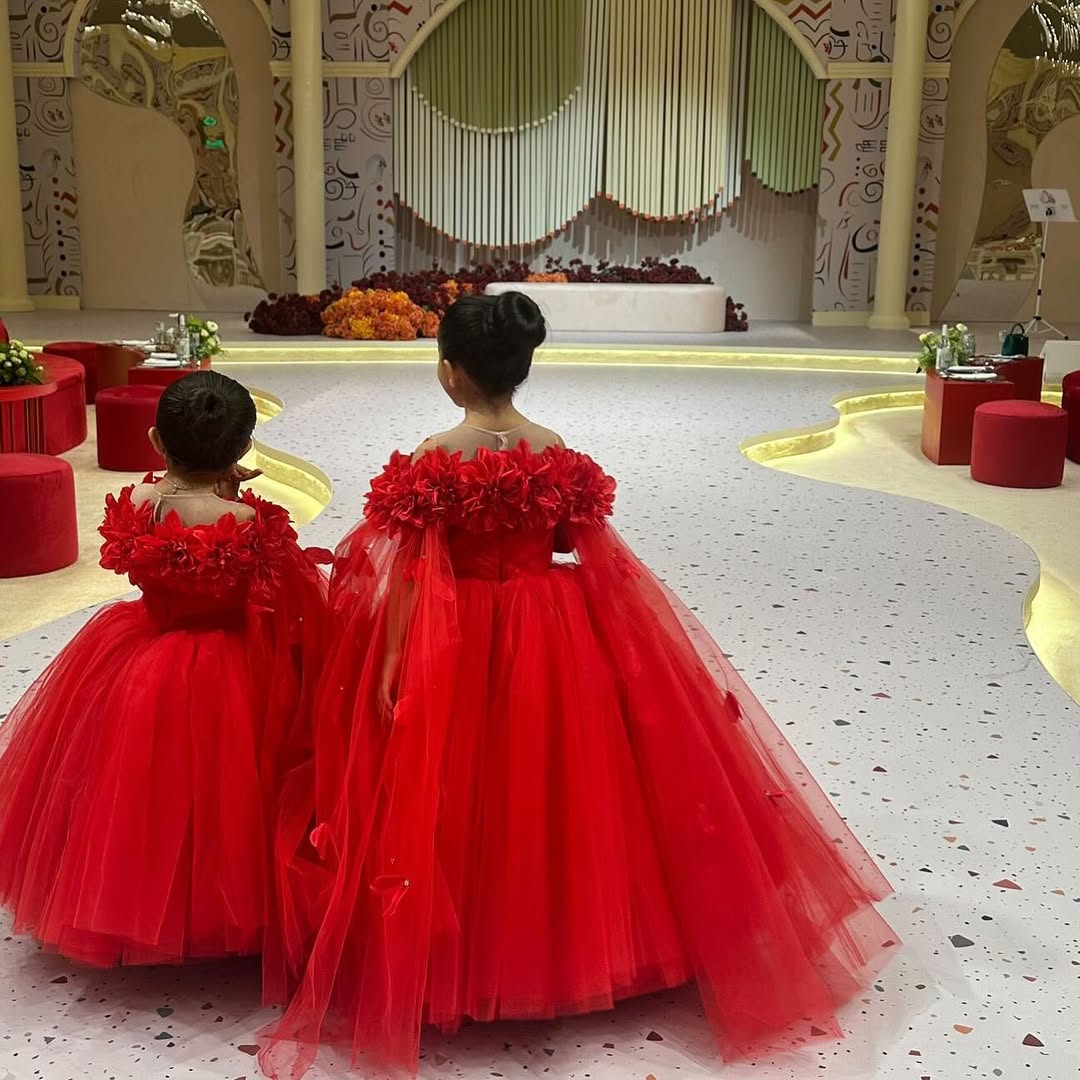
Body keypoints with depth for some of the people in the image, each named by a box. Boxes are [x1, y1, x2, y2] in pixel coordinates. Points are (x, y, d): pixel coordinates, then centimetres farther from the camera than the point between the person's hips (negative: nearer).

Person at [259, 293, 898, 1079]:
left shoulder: (435, 458, -13)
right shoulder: (558, 454, -4)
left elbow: (413, 574, -14)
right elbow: (602, 561, 1)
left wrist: (389, 666, -9)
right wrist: (647, 653, 13)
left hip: (457, 647, -3)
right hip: (551, 639, 3)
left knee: (450, 802, 10)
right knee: (549, 788, 17)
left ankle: (448, 956, 21)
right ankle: (560, 942, 31)